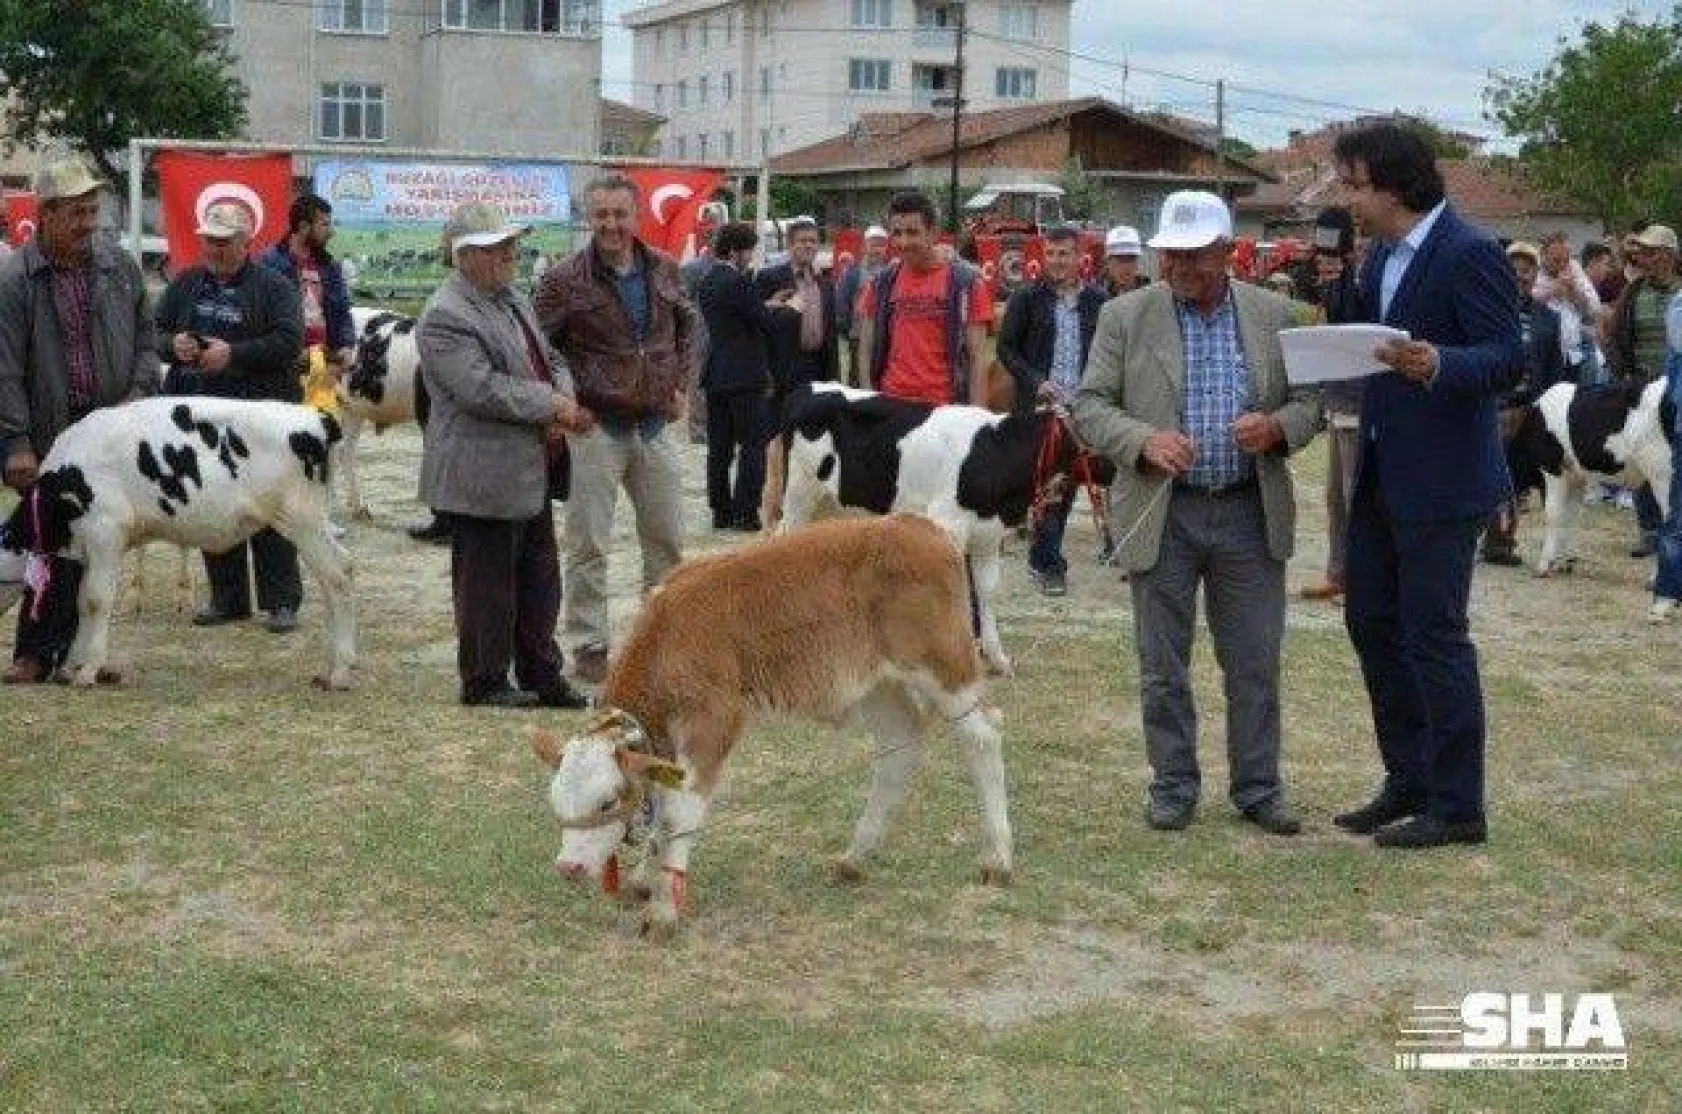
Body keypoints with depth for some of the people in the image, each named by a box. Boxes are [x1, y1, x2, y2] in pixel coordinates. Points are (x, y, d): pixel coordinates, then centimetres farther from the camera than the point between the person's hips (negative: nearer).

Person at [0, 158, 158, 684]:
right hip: (48, 436, -4)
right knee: (53, 545, -5)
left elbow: (145, 340, 16)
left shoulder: (119, 266, 7)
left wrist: (139, 391, -2)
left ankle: (73, 650, 17)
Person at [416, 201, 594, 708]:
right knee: (487, 581, 2)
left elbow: (550, 360, 20)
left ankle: (541, 675, 24)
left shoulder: (514, 299, 14)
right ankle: (484, 682, 14)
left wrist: (563, 403, -2)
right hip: (484, 476, -9)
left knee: (540, 578, 14)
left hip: (531, 472, 9)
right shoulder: (446, 316, -16)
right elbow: (482, 389, -24)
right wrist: (554, 406, -17)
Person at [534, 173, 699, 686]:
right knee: (589, 546, 0)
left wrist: (683, 384, 8)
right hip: (596, 428, -4)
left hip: (655, 427, 5)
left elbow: (688, 326, 19)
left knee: (667, 539, 12)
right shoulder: (565, 279, -8)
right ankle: (589, 647, 8)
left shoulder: (663, 271, 5)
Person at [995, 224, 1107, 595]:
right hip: (1040, 407, -3)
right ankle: (1051, 564, -5)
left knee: (1069, 481, 8)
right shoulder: (1028, 298, 1)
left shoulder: (1097, 301, 7)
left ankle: (1040, 558, 21)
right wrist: (1036, 383, -10)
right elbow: (1006, 348, 2)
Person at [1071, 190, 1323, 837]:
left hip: (1251, 514, 1)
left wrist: (1276, 428, -14)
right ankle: (1173, 786, 19)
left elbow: (1311, 401, 8)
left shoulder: (1274, 316, 4)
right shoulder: (1125, 317, -1)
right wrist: (1145, 440, -20)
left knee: (1255, 663, 6)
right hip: (1162, 516, -1)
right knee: (1163, 667, 6)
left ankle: (1257, 787, 18)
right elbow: (1089, 407, -3)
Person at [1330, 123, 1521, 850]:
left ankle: (1457, 808, 7)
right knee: (1370, 623, 14)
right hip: (1381, 476, 9)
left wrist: (1436, 365, -36)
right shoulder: (1381, 256, 11)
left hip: (1441, 482, -9)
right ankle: (1408, 784, 27)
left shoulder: (1469, 254, -15)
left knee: (1434, 637, -4)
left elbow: (1506, 359, -20)